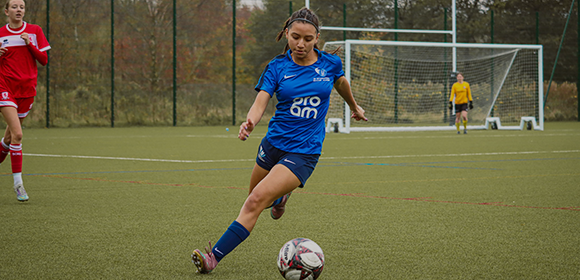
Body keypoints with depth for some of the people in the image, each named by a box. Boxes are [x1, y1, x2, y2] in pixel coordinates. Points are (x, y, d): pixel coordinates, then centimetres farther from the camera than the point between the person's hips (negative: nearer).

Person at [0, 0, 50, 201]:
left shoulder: (35, 31, 5)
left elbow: (44, 60, 2)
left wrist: (30, 44, -12)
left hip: (27, 89, 3)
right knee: (17, 134, -16)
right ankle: (18, 183, -12)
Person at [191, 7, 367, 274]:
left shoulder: (330, 63, -3)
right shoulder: (277, 67, -4)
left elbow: (341, 83, 21)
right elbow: (260, 103, -16)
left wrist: (354, 106, 38)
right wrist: (250, 122, -38)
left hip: (304, 151, -3)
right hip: (273, 143, 3)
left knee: (256, 201, -19)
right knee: (256, 200, 20)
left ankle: (215, 256, -21)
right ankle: (281, 195, 55)